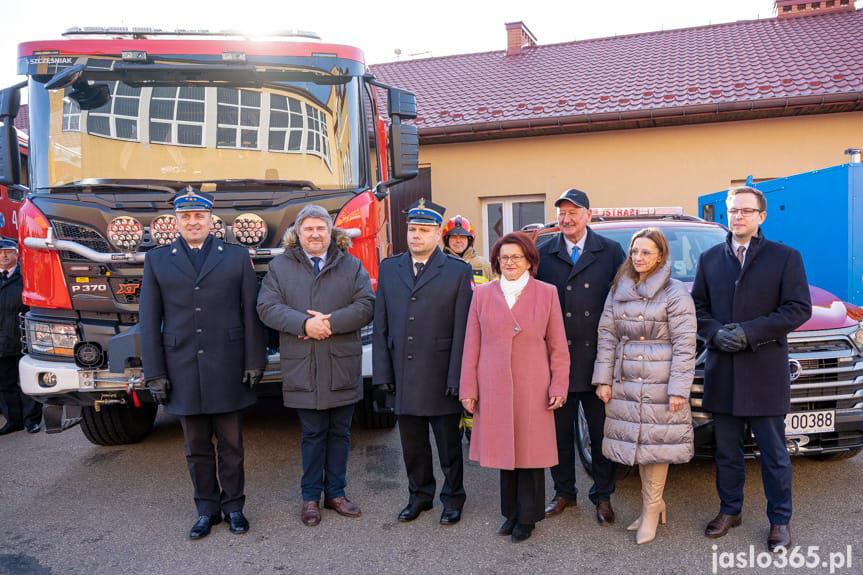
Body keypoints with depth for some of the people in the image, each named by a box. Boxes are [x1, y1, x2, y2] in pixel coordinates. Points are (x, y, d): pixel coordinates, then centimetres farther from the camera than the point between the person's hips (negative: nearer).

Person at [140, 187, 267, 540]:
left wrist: (254, 362, -4)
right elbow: (149, 321, 5)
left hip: (227, 368, -1)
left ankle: (233, 506, 23)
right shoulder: (157, 260, 8)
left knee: (231, 444, 8)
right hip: (183, 371, 1)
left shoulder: (237, 257, 4)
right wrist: (154, 374, 0)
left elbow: (251, 313, 2)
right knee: (196, 448, 11)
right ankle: (206, 509, 25)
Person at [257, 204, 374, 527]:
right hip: (303, 369, -1)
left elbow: (366, 305, -4)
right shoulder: (280, 267, 6)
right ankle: (311, 497, 21)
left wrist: (330, 322, -17)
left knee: (340, 433, 11)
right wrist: (304, 323, -19)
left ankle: (336, 492, 25)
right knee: (313, 435, 7)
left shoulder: (351, 266, 7)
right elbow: (267, 307, -5)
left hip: (343, 367, 1)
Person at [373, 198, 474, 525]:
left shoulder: (458, 271, -4)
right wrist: (382, 372, 2)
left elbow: (462, 329, -7)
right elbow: (381, 326, 7)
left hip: (441, 377, -3)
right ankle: (420, 495, 34)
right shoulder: (388, 268, 7)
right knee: (412, 443, 15)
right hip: (403, 376, 3)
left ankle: (452, 498, 29)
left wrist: (456, 377, -12)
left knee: (449, 443, 11)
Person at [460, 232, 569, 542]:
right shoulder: (482, 295, 5)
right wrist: (468, 389, 2)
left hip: (532, 388, -1)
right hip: (494, 388, 2)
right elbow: (471, 346, 5)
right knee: (504, 448, 10)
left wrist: (558, 385, -3)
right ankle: (511, 513, 27)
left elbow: (557, 346, 3)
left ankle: (527, 516, 21)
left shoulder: (546, 293, 2)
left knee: (530, 450, 5)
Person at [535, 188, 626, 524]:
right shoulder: (544, 254, 4)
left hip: (598, 359, -1)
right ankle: (564, 493, 29)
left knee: (601, 432, 10)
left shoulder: (611, 252, 2)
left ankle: (602, 496, 27)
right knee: (559, 431, 12)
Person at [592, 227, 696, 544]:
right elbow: (607, 337, 9)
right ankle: (654, 502, 28)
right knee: (638, 444, 11)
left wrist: (678, 389, -13)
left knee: (655, 445, 1)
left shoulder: (676, 293, -6)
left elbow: (684, 345, -9)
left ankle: (651, 510, 15)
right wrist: (604, 379, 3)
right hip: (625, 382, 5)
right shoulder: (618, 290, 10)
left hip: (660, 384, -5)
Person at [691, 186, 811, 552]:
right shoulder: (709, 259, 10)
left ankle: (780, 521, 22)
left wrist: (749, 332, -16)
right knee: (726, 450, 14)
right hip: (722, 371, 3)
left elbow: (799, 308, -7)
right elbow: (697, 306, 9)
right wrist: (716, 333, -11)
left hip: (766, 371, -3)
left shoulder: (786, 257, 0)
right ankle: (730, 510, 29)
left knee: (774, 453, 7)